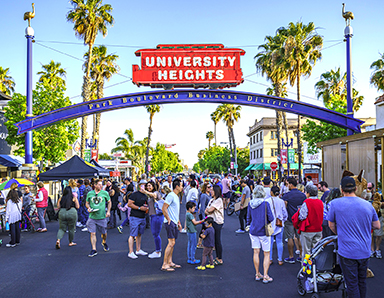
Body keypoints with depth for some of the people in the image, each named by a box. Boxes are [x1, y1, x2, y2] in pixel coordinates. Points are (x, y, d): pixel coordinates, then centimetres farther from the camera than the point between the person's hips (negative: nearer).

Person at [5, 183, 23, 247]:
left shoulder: (9, 201, -12)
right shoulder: (19, 200, 5)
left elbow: (8, 210, -10)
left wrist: (6, 218, -4)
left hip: (12, 216, -6)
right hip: (18, 215, 6)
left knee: (12, 229, -2)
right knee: (17, 228, 11)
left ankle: (13, 243, 1)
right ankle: (17, 241, 17)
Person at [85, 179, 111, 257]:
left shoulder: (105, 193, 0)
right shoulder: (90, 193, 2)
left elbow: (109, 202, 11)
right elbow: (87, 203, 13)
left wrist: (108, 211, 0)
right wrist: (88, 208, -8)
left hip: (102, 217, 0)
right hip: (92, 217, 0)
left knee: (104, 233, 12)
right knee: (92, 233, -4)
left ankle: (104, 243, 42)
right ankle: (94, 250, 3)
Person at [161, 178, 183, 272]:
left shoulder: (176, 196, 18)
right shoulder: (171, 195, -13)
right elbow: (164, 208, -19)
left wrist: (178, 222, 23)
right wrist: (168, 219, -17)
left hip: (175, 223, 10)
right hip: (170, 222, -10)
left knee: (172, 243, 13)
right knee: (171, 243, -11)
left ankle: (170, 262, 21)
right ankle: (164, 265, -7)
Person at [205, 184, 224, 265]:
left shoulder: (219, 200, -13)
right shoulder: (211, 200, 15)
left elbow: (210, 210, -19)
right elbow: (206, 211, 11)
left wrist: (208, 210, 2)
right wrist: (208, 212, -10)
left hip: (217, 222, -9)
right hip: (211, 221, 9)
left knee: (217, 241, -3)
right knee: (214, 241, 13)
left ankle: (220, 259, 6)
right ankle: (217, 258, 23)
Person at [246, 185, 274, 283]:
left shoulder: (250, 203, -1)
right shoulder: (265, 203, -14)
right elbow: (271, 218, -14)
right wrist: (266, 221, 8)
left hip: (253, 230, 4)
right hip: (263, 231, -4)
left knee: (256, 252, 13)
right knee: (266, 254, 6)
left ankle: (257, 274, 22)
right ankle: (265, 276, 7)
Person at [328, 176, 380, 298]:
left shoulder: (335, 204, -11)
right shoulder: (368, 205, -1)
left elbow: (331, 225, 1)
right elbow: (377, 226, 9)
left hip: (347, 252, -4)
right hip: (365, 251, 4)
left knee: (352, 284, 5)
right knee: (362, 281, 19)